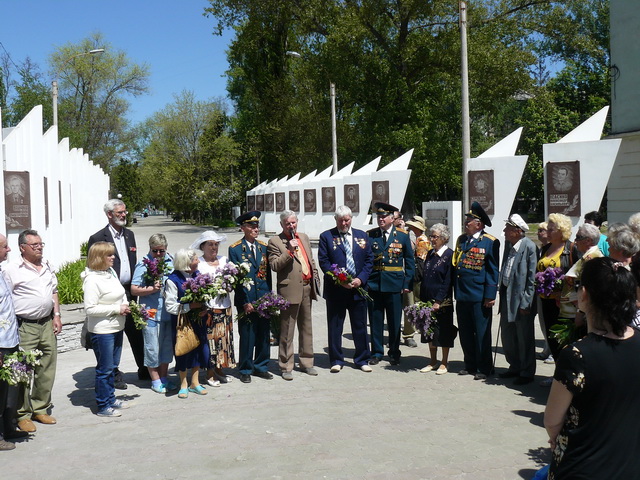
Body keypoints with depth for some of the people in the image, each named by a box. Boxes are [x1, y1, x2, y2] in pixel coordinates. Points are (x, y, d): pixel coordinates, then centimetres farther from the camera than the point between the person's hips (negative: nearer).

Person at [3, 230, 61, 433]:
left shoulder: (47, 266, 12)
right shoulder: (12, 270, -6)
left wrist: (56, 315, 12)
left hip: (47, 324, 6)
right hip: (25, 327, -6)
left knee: (47, 370, 10)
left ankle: (40, 409, 23)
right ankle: (23, 414, 9)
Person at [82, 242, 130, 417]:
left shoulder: (111, 272, 8)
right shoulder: (92, 279, -18)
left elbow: (120, 294, 23)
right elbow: (89, 309, -22)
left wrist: (125, 305, 2)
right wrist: (117, 309, -19)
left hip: (117, 327, 9)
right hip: (102, 331, -9)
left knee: (113, 366, 18)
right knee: (105, 369, 2)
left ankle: (111, 398, 32)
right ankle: (103, 406, 13)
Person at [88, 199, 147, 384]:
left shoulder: (129, 234, 12)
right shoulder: (98, 238, -8)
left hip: (129, 291, 6)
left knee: (136, 333, 11)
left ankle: (144, 370, 22)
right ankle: (115, 375, 18)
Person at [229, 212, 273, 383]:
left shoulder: (264, 247, 10)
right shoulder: (235, 249, -4)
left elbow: (268, 274, 11)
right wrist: (245, 302, -11)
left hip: (264, 298, 4)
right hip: (246, 300, -4)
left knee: (264, 335, 10)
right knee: (247, 336, 2)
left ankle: (261, 367, 25)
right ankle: (245, 370, 16)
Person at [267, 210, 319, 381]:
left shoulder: (304, 238, 15)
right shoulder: (275, 241, -4)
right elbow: (274, 266, -13)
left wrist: (315, 279, 14)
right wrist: (289, 251, -21)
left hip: (307, 288, 6)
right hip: (290, 290, -6)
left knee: (306, 327, 14)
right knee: (287, 331, 0)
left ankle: (306, 362, 25)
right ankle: (286, 366, 9)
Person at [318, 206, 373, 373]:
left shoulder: (362, 236, 9)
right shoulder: (326, 236, 1)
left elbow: (369, 260, 7)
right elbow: (323, 262, -5)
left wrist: (360, 279, -8)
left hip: (358, 288, 2)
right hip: (335, 289, -2)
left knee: (360, 326, 9)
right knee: (335, 327, 6)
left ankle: (362, 360, 21)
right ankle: (336, 360, 18)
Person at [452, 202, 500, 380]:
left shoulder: (490, 242, -7)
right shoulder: (461, 240, 13)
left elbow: (493, 270, -9)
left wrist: (490, 295, -13)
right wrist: (456, 290, 12)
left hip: (479, 296, -6)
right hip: (462, 295, 6)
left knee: (481, 333, 3)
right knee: (465, 333, 13)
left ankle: (484, 368, 13)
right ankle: (470, 365, 25)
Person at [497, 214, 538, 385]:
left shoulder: (529, 247, -15)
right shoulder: (508, 243, 8)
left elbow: (532, 277, -16)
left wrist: (526, 303, -17)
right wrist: (502, 292, 11)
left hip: (521, 298, -8)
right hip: (506, 295, 8)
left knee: (524, 338, 4)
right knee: (507, 336, 17)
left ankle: (527, 373, 17)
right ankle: (514, 367, 32)